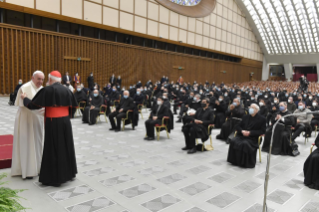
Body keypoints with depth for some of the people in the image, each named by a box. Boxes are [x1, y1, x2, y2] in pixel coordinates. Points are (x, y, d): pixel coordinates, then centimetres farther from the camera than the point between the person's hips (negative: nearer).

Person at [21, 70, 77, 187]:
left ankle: (54, 178, 10)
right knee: (66, 146, 17)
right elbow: (72, 106, 10)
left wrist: (25, 98, 11)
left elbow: (33, 105, -7)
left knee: (53, 149, 3)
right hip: (65, 122, 6)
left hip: (52, 123, -5)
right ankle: (68, 172, 29)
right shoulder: (67, 90, 6)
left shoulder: (47, 90, -11)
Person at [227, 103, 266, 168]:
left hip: (253, 138, -4)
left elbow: (262, 131, -5)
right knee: (233, 141, -25)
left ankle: (245, 162, -20)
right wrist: (242, 131, -8)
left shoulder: (262, 119, 2)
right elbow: (238, 126, 17)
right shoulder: (246, 117, 17)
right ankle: (234, 160, -15)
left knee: (245, 144, -36)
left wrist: (250, 132, -16)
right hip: (242, 135, 5)